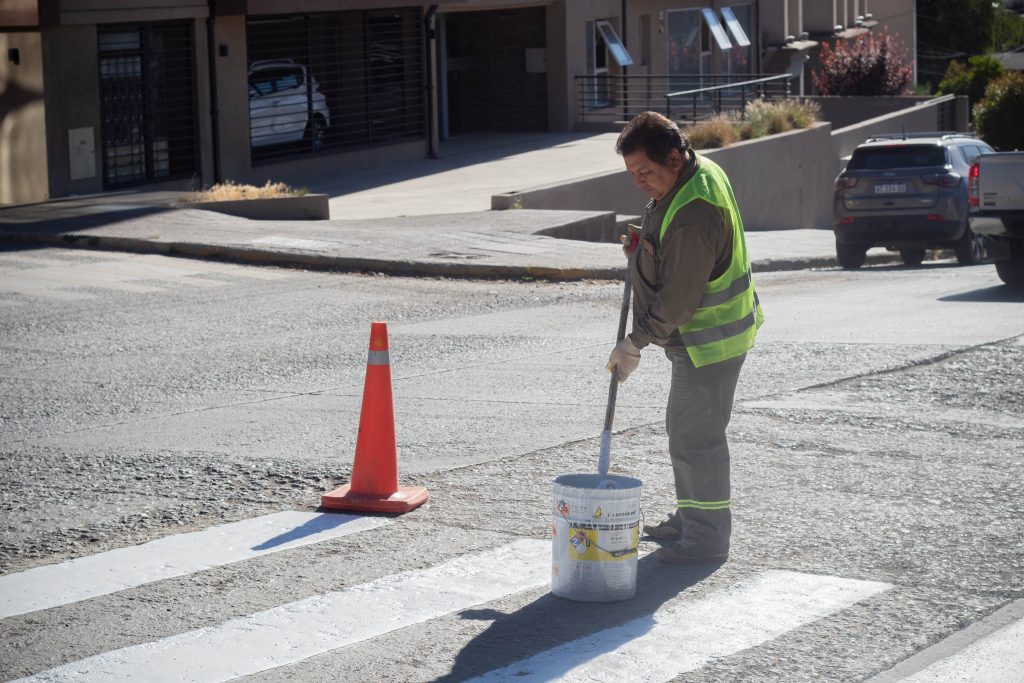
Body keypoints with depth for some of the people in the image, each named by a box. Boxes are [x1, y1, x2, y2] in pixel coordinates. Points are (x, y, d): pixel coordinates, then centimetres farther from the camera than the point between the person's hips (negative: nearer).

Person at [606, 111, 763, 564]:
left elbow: (678, 298, -26)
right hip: (700, 335, 11)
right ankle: (690, 518, 32)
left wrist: (635, 344, -17)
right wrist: (644, 246, 6)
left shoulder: (693, 214, -30)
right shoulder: (699, 171, 3)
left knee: (696, 437, -6)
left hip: (709, 340, -11)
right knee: (684, 428, 20)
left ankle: (708, 537, 3)